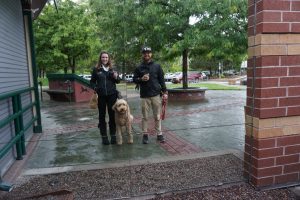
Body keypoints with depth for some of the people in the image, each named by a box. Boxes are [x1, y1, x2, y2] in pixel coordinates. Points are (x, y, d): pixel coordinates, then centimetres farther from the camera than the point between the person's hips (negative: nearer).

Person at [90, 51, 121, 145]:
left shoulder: (112, 69, 8)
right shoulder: (96, 69, 3)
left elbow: (118, 81, 13)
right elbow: (92, 81, 8)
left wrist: (116, 77, -8)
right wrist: (95, 87, -11)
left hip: (112, 94, 1)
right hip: (101, 95, -1)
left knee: (112, 115, 5)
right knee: (102, 116, 4)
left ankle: (113, 135, 16)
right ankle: (104, 136, 13)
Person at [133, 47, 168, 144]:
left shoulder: (157, 66, 7)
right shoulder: (139, 68, 8)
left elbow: (162, 80, 7)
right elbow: (134, 79, 12)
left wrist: (164, 92, -1)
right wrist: (141, 79, -9)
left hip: (156, 95, 0)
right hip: (144, 95, 0)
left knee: (157, 116, 4)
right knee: (145, 117, 5)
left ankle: (159, 134, 14)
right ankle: (145, 134, 15)